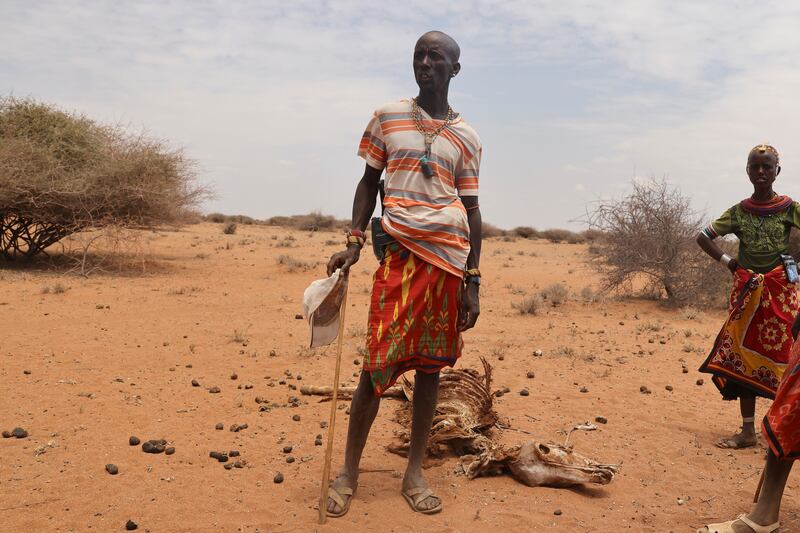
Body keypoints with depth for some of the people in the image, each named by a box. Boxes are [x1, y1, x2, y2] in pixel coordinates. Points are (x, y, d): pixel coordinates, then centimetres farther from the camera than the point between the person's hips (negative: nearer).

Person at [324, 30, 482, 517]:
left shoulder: (467, 138, 11)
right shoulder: (387, 118, 9)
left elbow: (471, 209, 10)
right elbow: (369, 182, 12)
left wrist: (473, 281, 5)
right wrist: (354, 242, -1)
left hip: (451, 258, 2)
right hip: (401, 252, -2)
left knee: (431, 364, 5)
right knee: (379, 363, -6)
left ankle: (415, 471, 17)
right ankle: (350, 471, 8)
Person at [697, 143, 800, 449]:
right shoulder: (739, 211, 5)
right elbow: (703, 237, 10)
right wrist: (727, 261, 2)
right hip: (746, 292, 3)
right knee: (743, 358, 2)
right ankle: (747, 431, 9)